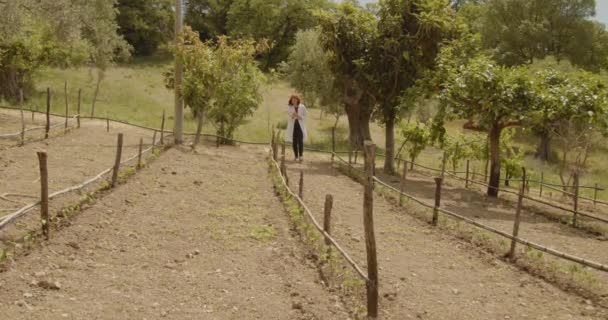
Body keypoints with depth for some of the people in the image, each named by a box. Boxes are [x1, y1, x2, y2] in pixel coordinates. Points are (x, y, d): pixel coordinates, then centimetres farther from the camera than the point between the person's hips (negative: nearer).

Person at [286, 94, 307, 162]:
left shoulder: (302, 107, 2)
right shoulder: (289, 108, 3)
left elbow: (304, 117, 4)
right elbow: (288, 117, 3)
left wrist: (299, 117, -14)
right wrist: (292, 116, -19)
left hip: (300, 126, -1)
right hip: (292, 126, 1)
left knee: (300, 141, -12)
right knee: (294, 142, -1)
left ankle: (301, 155, 0)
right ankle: (296, 156, 10)